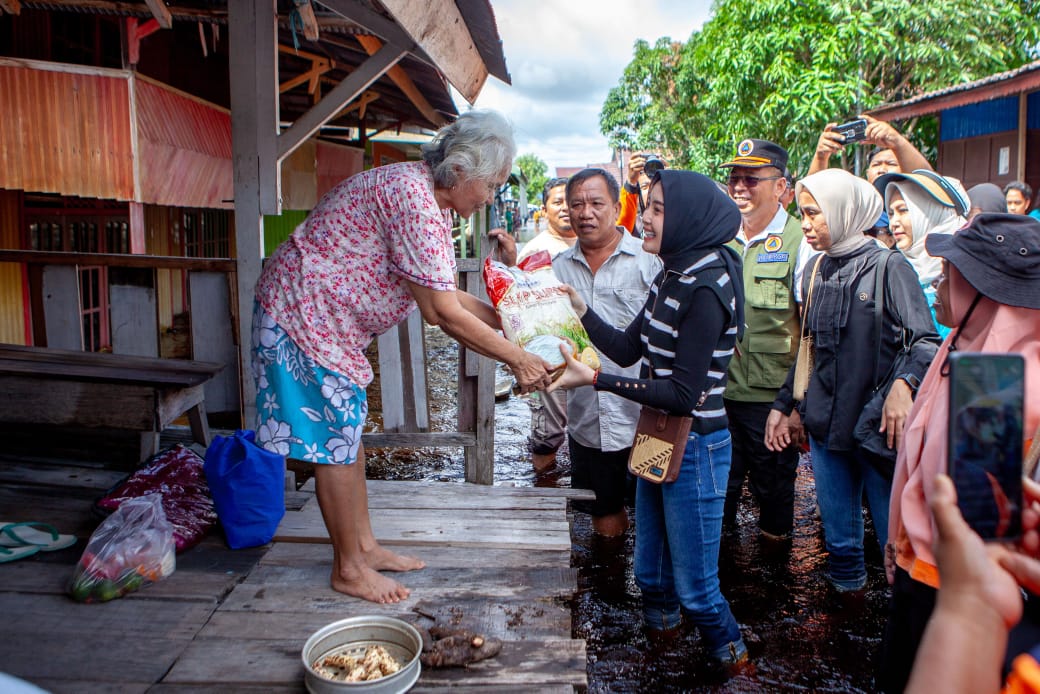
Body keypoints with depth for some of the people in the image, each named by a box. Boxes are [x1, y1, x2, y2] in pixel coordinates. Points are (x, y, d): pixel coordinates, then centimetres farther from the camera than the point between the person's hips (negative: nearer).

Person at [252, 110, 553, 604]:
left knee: (349, 429, 15)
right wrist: (518, 360, -20)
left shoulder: (432, 201, 6)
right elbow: (442, 312, -27)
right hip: (302, 311, -10)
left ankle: (363, 546, 28)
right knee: (335, 441, -2)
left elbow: (447, 294, 10)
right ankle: (348, 569, 13)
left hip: (329, 318, 10)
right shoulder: (412, 196, -26)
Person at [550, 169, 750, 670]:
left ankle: (735, 665, 30)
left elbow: (684, 394, -24)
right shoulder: (672, 276, 7)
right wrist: (579, 309, 3)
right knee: (650, 572, 20)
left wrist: (595, 380, -24)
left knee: (694, 587, 6)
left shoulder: (706, 286, -21)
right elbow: (628, 349, 12)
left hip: (695, 446, -8)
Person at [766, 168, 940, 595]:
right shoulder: (817, 271, 11)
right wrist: (782, 404, 18)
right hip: (824, 426, 6)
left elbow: (927, 341, -15)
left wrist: (904, 384, -33)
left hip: (877, 427, -6)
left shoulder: (887, 267, -8)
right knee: (838, 536, 15)